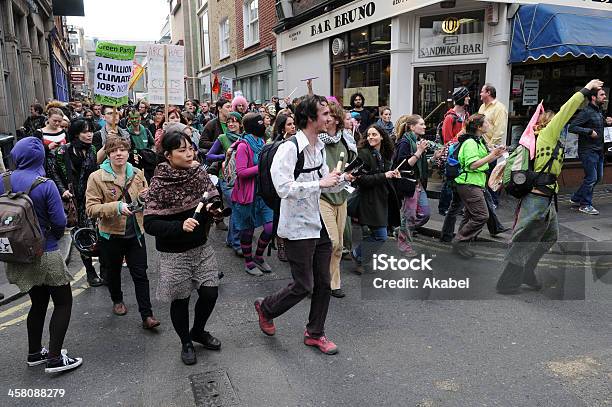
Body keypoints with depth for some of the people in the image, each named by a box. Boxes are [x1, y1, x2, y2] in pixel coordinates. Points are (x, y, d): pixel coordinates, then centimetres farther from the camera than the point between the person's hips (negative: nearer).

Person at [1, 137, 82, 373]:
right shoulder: (45, 185, -19)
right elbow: (59, 222, -18)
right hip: (45, 254, -6)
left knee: (38, 302, 21)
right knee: (63, 302, 8)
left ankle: (34, 353, 31)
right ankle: (54, 358, 6)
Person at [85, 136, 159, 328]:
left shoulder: (138, 174, 0)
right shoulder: (97, 177, -10)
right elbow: (91, 208, -14)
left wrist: (145, 197, -10)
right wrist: (116, 207, -29)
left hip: (135, 232, 2)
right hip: (111, 234, -1)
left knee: (140, 275, 1)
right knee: (113, 271, 20)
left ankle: (147, 315, 6)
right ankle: (117, 300, 45)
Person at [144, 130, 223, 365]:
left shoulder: (199, 173, -3)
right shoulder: (159, 184, -15)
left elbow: (215, 198, 8)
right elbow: (150, 224, -17)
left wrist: (213, 206, -16)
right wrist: (180, 226, -31)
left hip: (202, 247, 4)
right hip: (174, 253, -4)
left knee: (210, 293, 6)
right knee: (180, 300, 10)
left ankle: (198, 331, 36)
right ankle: (186, 343, 35)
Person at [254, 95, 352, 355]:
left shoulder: (320, 148, 10)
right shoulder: (289, 149, -18)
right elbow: (283, 188, -28)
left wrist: (342, 179, -3)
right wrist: (321, 183, -27)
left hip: (319, 225, 8)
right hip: (297, 229, -8)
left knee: (324, 283, 12)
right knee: (303, 286, 1)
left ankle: (315, 333, 30)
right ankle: (265, 308, 29)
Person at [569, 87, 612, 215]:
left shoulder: (600, 112, 13)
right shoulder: (586, 112, -15)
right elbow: (572, 127, -22)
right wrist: (589, 131, -24)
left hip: (599, 150, 10)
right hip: (588, 150, -10)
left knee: (598, 177, 14)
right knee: (591, 178, -6)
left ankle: (576, 199, 24)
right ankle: (585, 205, 7)